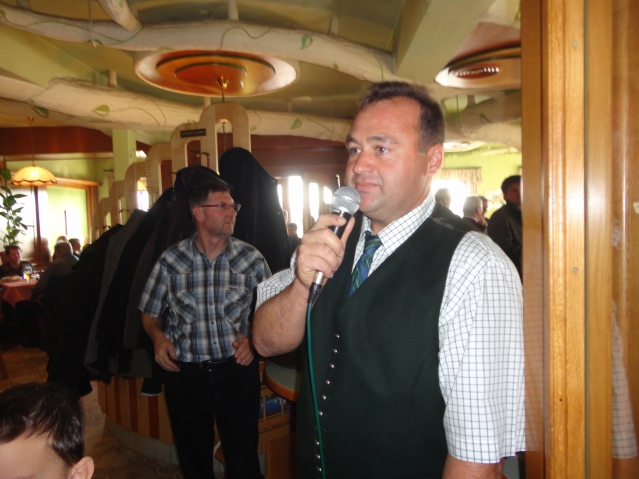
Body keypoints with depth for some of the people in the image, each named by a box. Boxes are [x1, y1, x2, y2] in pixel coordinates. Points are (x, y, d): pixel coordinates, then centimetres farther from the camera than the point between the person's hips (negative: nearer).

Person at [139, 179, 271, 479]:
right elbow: (150, 313, 9)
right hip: (184, 373, 1)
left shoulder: (251, 258, -4)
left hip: (236, 369, -1)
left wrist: (253, 337, -12)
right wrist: (158, 336, -10)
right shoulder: (171, 260, -3)